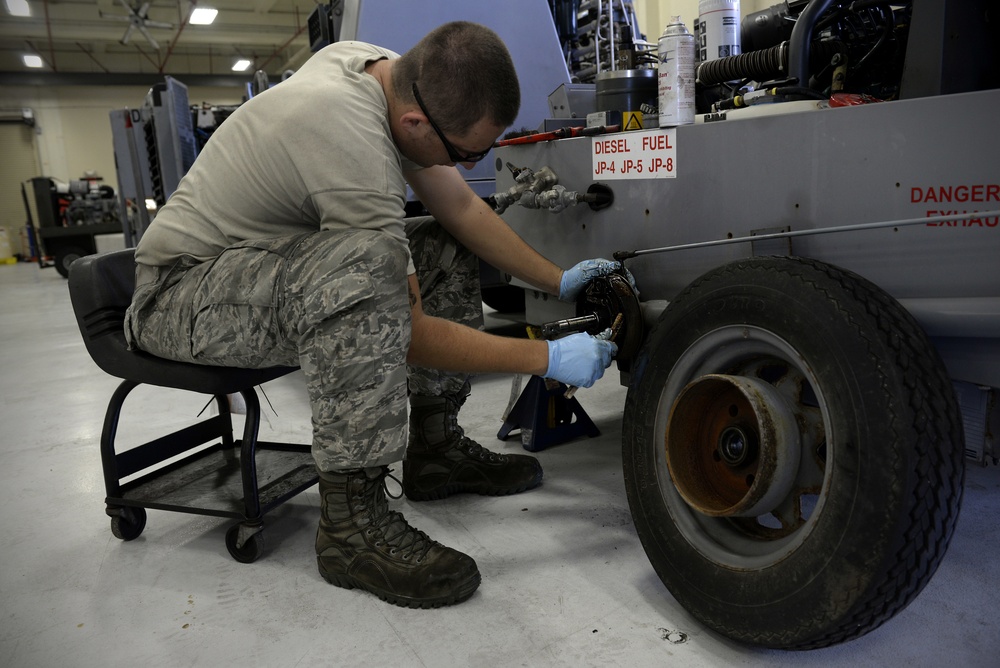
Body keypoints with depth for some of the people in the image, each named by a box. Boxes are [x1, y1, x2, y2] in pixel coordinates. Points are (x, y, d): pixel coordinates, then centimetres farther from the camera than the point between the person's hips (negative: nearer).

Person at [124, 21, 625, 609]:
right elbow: (409, 333, -25)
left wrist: (559, 281, 4)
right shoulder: (356, 149, -33)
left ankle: (436, 447, 7)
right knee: (370, 261, -37)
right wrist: (547, 358, -19)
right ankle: (353, 520, -26)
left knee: (448, 249, 3)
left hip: (276, 265, 9)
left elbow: (461, 207, 3)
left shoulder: (387, 69, -6)